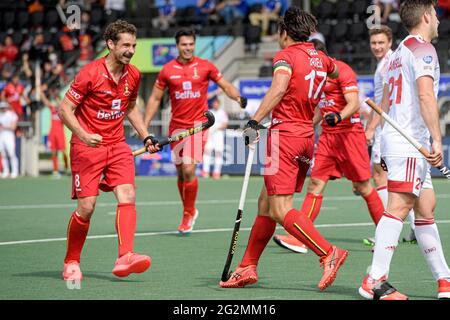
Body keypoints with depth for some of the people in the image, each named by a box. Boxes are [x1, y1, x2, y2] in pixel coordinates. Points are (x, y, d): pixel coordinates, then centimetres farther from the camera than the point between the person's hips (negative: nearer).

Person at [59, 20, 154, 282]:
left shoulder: (133, 76, 5)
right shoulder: (90, 73, -13)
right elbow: (65, 110, -11)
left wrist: (146, 136, 13)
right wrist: (83, 135, -25)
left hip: (117, 145, 5)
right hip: (87, 145, -5)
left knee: (127, 196, -17)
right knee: (86, 207, -9)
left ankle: (125, 257, -27)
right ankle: (71, 263, 11)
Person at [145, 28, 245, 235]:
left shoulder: (205, 66, 0)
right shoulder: (167, 70, 4)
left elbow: (225, 86, 6)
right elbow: (155, 99, 10)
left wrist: (238, 97, -15)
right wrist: (144, 126, 4)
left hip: (198, 124, -3)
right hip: (176, 126, 3)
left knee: (189, 169, -17)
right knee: (180, 172, 8)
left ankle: (188, 214, 0)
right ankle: (189, 211, 29)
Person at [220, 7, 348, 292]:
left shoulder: (286, 55, -7)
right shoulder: (320, 58, 15)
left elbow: (279, 89, -24)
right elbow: (335, 71, 40)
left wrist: (254, 122, -27)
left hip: (285, 134, -8)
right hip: (307, 137, 8)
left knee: (280, 209, -11)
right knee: (266, 203, 14)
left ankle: (329, 253, -20)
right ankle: (247, 268, 18)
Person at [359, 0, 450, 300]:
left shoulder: (399, 53, 21)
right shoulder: (423, 49, -8)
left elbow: (385, 104, 26)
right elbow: (426, 95, -21)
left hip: (396, 138, 10)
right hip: (410, 143, -10)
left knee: (426, 208, 10)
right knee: (399, 208, -14)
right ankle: (375, 281, -20)